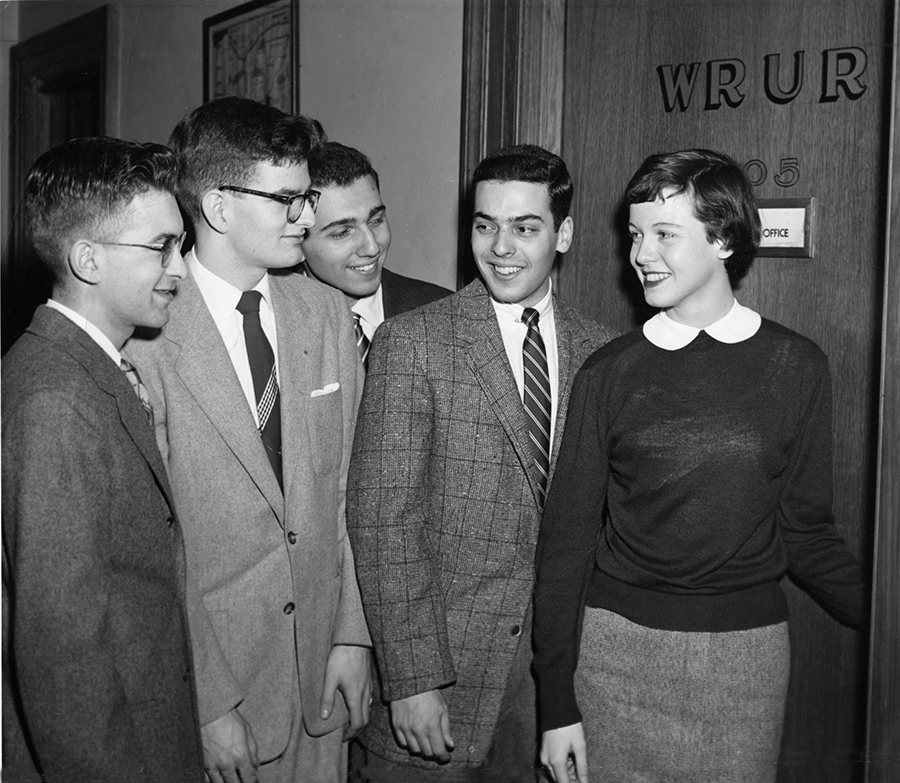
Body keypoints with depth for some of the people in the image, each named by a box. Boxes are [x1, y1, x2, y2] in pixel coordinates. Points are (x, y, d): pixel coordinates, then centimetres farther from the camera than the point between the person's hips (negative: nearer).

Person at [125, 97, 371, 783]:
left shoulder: (328, 314, 2)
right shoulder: (145, 336, -16)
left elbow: (346, 488, 5)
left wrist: (352, 635, 2)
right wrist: (207, 702, -14)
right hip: (204, 674, -4)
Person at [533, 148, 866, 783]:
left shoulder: (797, 366, -2)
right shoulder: (610, 373, -2)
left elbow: (804, 532, 6)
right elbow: (567, 538, 0)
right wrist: (558, 702, -2)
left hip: (746, 656, 0)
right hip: (617, 644, 0)